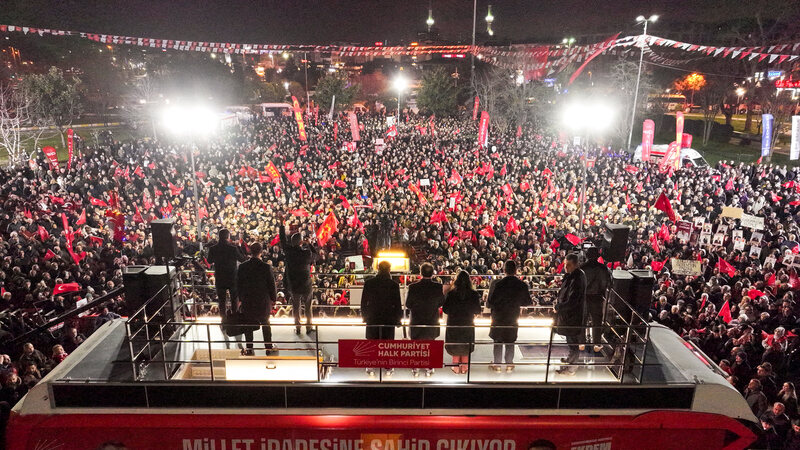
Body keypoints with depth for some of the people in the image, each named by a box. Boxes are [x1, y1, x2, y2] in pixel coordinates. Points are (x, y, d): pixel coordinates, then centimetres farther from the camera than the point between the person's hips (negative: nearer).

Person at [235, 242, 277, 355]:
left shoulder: (242, 267, -9)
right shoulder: (266, 267, -17)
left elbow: (238, 284, 1)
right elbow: (272, 285, -10)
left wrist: (241, 299, 14)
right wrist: (273, 298, 6)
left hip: (247, 301, 1)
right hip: (263, 301, -1)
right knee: (265, 324, 16)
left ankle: (249, 348, 20)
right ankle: (269, 347, 25)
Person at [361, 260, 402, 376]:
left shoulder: (369, 283, -4)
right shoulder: (394, 284, -9)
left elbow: (364, 301, 1)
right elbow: (397, 303, -5)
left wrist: (364, 316, 12)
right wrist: (398, 318, 5)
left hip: (372, 318, 1)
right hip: (389, 318, -1)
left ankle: (371, 367, 15)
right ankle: (389, 368, 13)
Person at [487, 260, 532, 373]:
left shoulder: (496, 284, -19)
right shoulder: (522, 285, -11)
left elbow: (489, 303, -15)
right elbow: (527, 302, 1)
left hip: (498, 318, -2)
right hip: (513, 318, 2)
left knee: (498, 342, 11)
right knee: (510, 342, 15)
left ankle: (497, 365, 18)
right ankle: (509, 365, 22)